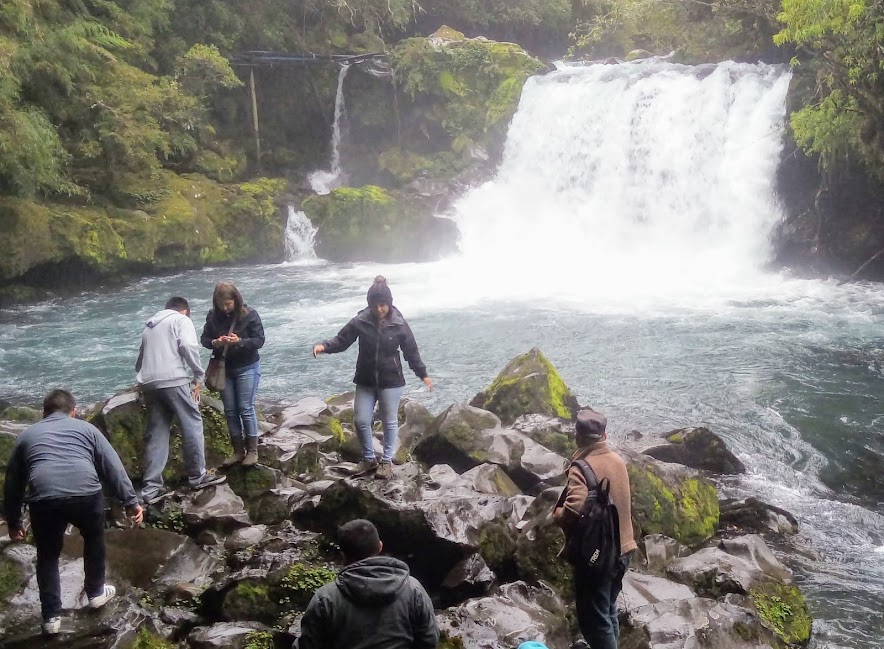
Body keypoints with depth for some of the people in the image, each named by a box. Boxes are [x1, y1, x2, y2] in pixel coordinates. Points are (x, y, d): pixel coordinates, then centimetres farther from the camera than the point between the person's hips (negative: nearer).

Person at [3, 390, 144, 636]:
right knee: (94, 539, 30)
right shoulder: (86, 428, 23)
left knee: (47, 556, 24)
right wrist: (131, 501, 15)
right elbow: (114, 467, 15)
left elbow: (13, 484, 32)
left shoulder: (26, 435, 28)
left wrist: (13, 521, 42)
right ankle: (96, 592, 41)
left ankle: (51, 617, 26)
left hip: (44, 500, 1)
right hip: (86, 495, 0)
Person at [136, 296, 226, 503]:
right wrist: (198, 376, -5)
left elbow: (140, 359, 32)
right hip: (173, 380, -7)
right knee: (192, 425, 4)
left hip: (148, 383, 7)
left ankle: (151, 488, 6)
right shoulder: (181, 320, 7)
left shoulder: (149, 326, 30)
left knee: (156, 434, 8)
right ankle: (198, 476, 10)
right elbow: (188, 346, -11)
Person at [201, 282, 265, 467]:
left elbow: (259, 340, -13)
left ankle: (252, 450, 7)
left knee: (246, 409, -4)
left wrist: (240, 341, -30)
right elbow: (204, 339, 2)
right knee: (230, 410, 7)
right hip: (224, 368, 4)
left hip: (247, 368, -4)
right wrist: (215, 343, -21)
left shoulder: (249, 314, -13)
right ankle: (238, 451, 18)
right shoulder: (213, 315, -3)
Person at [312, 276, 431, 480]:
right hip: (365, 381, 2)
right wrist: (324, 346, -23)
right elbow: (342, 340, -3)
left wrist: (423, 374, 4)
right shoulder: (360, 321, -8)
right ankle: (368, 459, 24)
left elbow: (411, 352, 0)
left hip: (391, 381, -2)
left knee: (390, 421, 8)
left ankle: (387, 461, 24)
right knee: (361, 420, 4)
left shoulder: (399, 324, -10)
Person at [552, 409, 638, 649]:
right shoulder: (617, 460, 3)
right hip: (622, 549, 8)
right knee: (608, 613, 23)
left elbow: (574, 511, -33)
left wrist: (557, 513, -13)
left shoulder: (582, 467, -22)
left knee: (593, 620, 3)